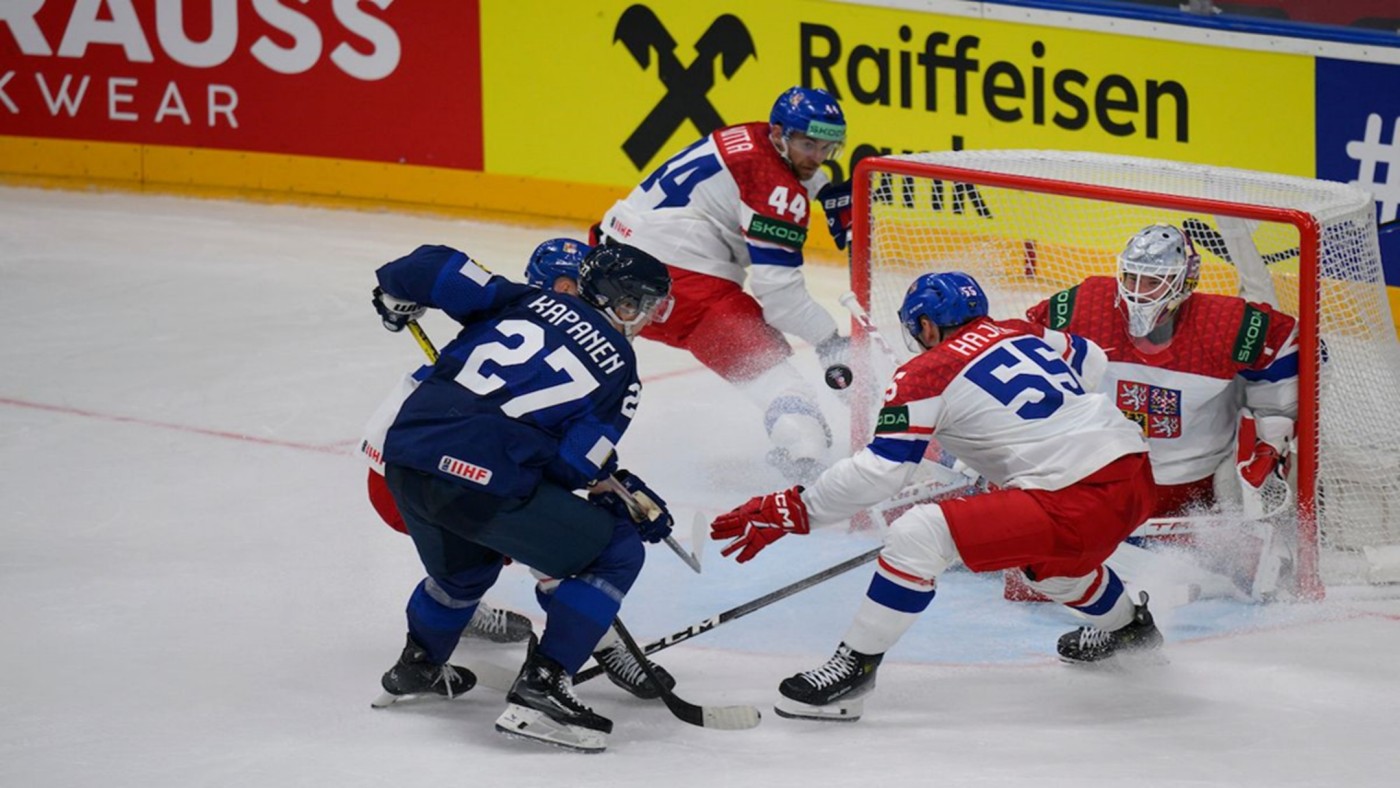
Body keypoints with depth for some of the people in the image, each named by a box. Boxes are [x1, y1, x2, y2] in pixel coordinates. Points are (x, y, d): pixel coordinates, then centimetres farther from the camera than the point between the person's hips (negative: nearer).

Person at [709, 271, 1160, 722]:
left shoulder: (927, 374, -2)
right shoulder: (1027, 332, 17)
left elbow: (879, 472, -8)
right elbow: (1092, 364, 31)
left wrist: (790, 512, -1)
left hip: (1082, 505, -8)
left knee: (916, 536, -12)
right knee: (1041, 556, 39)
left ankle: (853, 668, -9)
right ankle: (1127, 626, 59)